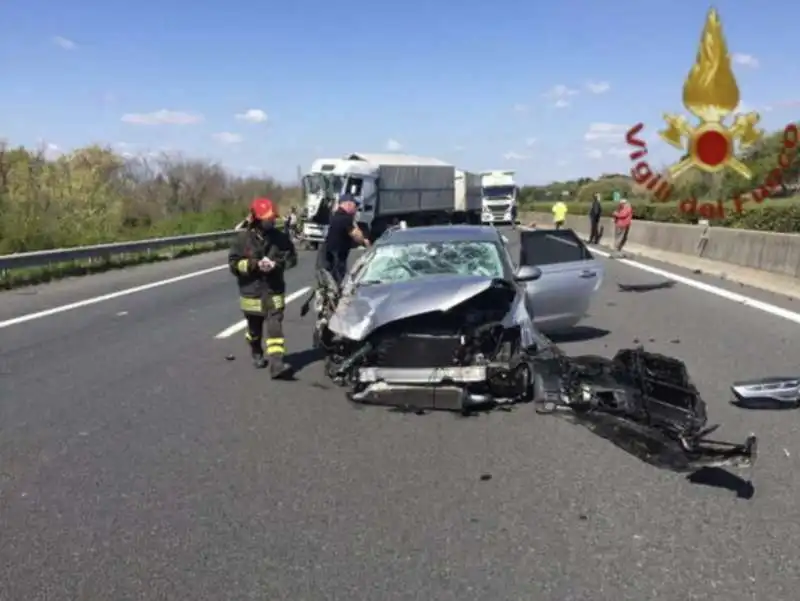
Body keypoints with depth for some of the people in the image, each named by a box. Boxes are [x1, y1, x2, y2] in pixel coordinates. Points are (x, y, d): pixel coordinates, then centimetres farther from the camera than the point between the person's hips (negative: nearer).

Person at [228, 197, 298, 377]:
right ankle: (257, 354, 44)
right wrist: (255, 264, -23)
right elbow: (234, 264, -9)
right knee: (254, 329, 17)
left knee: (275, 327, -10)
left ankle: (277, 364, -15)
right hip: (251, 291, 0)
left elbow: (292, 257, 3)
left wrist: (276, 264, -17)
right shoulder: (243, 238, -8)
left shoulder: (280, 237, -2)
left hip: (274, 291, 0)